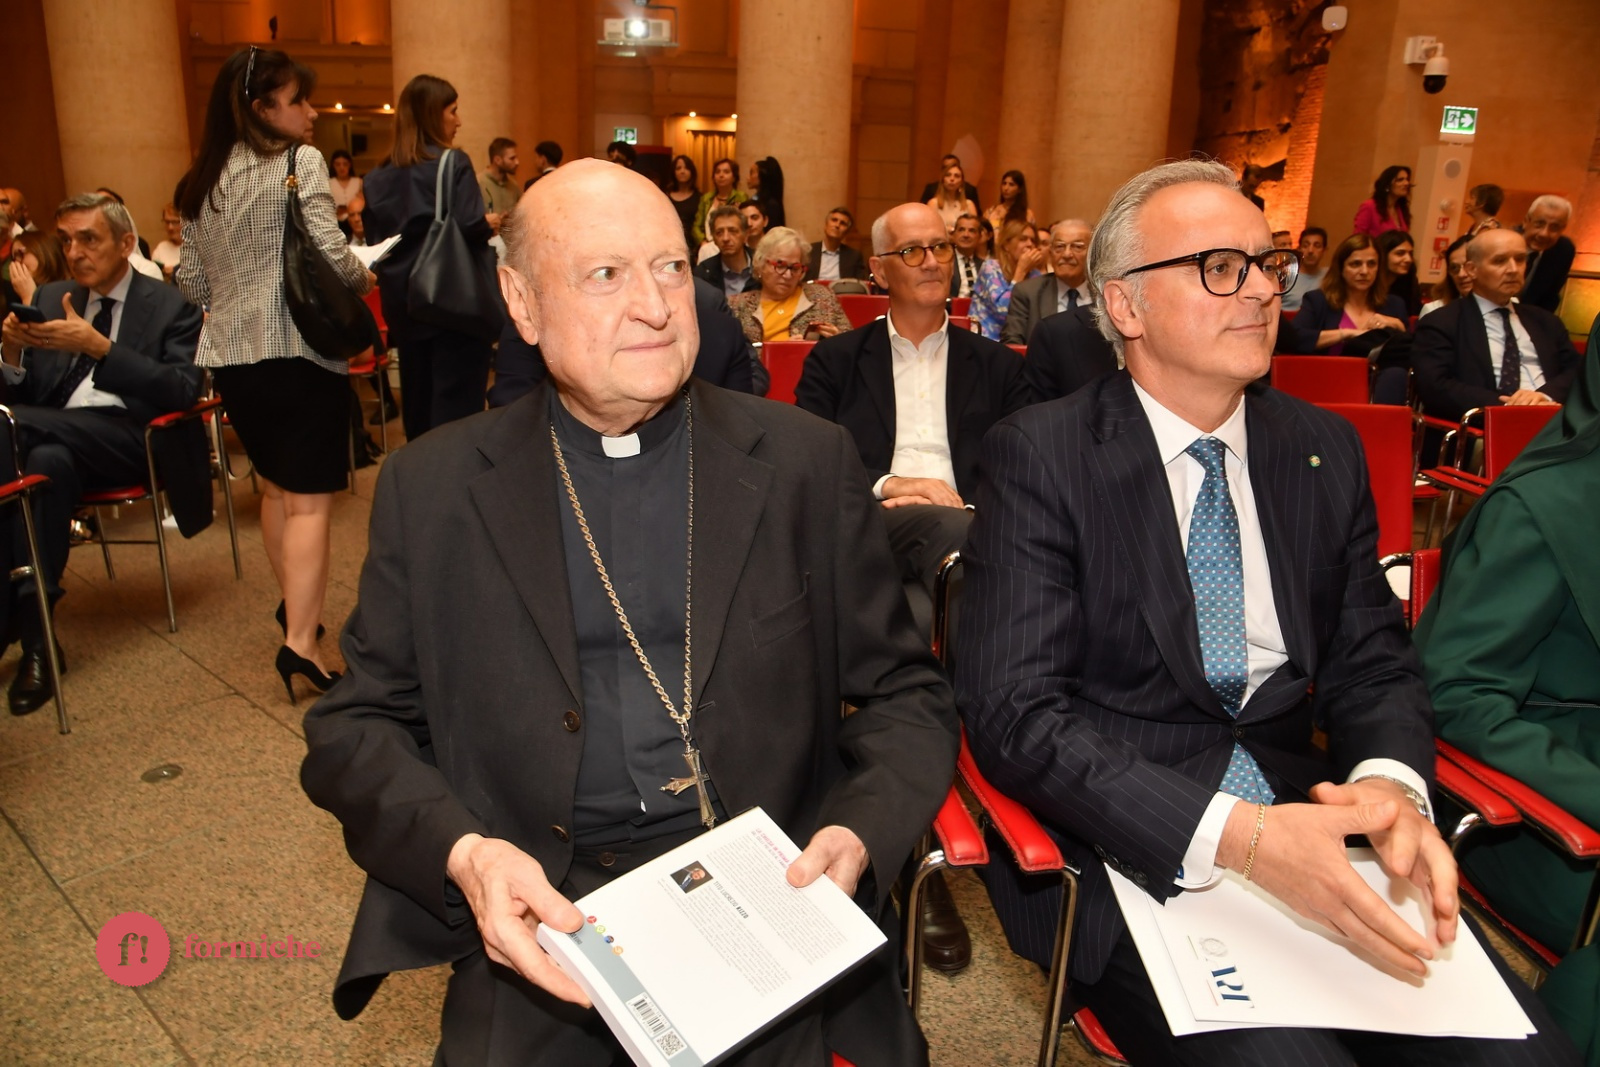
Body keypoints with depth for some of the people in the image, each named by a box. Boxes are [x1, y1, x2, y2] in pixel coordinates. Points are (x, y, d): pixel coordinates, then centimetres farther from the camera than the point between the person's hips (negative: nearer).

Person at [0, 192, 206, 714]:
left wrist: (100, 347, -20)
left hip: (135, 440, -3)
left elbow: (184, 390, -10)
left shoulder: (172, 305, 7)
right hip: (55, 438, 3)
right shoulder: (50, 298, 20)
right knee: (47, 461, -35)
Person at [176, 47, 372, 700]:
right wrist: (363, 280, 4)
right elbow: (331, 256, -16)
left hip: (232, 355, 7)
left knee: (275, 487, 20)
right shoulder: (300, 162, -7)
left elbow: (192, 284, 13)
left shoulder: (201, 182, 13)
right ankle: (300, 640, -11)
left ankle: (295, 606, 33)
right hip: (298, 350, -7)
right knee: (308, 500, -5)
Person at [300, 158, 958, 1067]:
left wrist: (858, 836, -13)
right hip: (542, 918, 0)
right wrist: (461, 854, -13)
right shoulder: (432, 487, 3)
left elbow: (906, 695, 6)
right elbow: (356, 727, 6)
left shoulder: (806, 464, 2)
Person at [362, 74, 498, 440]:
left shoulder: (380, 175, 9)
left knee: (417, 401, 14)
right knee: (457, 401, -2)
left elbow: (374, 239, 11)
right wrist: (491, 224, 1)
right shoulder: (452, 163, -9)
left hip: (404, 302, 6)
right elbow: (470, 228, -18)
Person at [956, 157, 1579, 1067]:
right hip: (1132, 849, -4)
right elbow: (1016, 711, -14)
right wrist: (1234, 835, -25)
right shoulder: (1040, 456, -8)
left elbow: (1375, 661, 11)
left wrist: (1392, 783, -12)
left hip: (1306, 822, 5)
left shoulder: (1325, 449, 9)